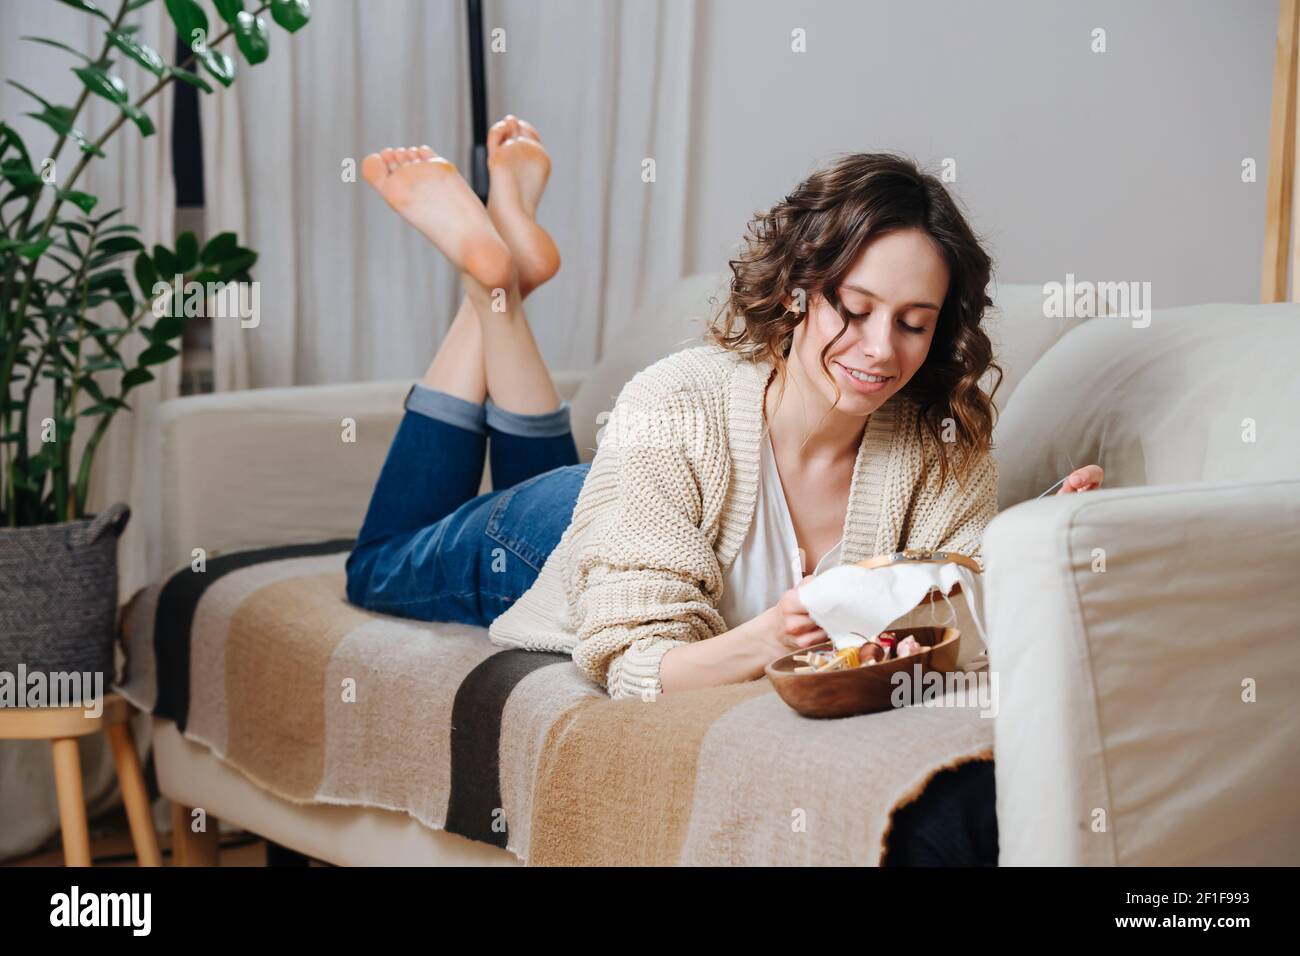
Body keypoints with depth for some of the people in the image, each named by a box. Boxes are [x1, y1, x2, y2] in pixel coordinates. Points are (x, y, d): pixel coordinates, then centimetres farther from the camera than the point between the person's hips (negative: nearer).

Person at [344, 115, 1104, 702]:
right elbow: (631, 667, -41)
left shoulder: (947, 447, -31)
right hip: (549, 542, -3)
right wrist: (764, 640, -59)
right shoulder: (675, 412, -42)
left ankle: (507, 275, 33)